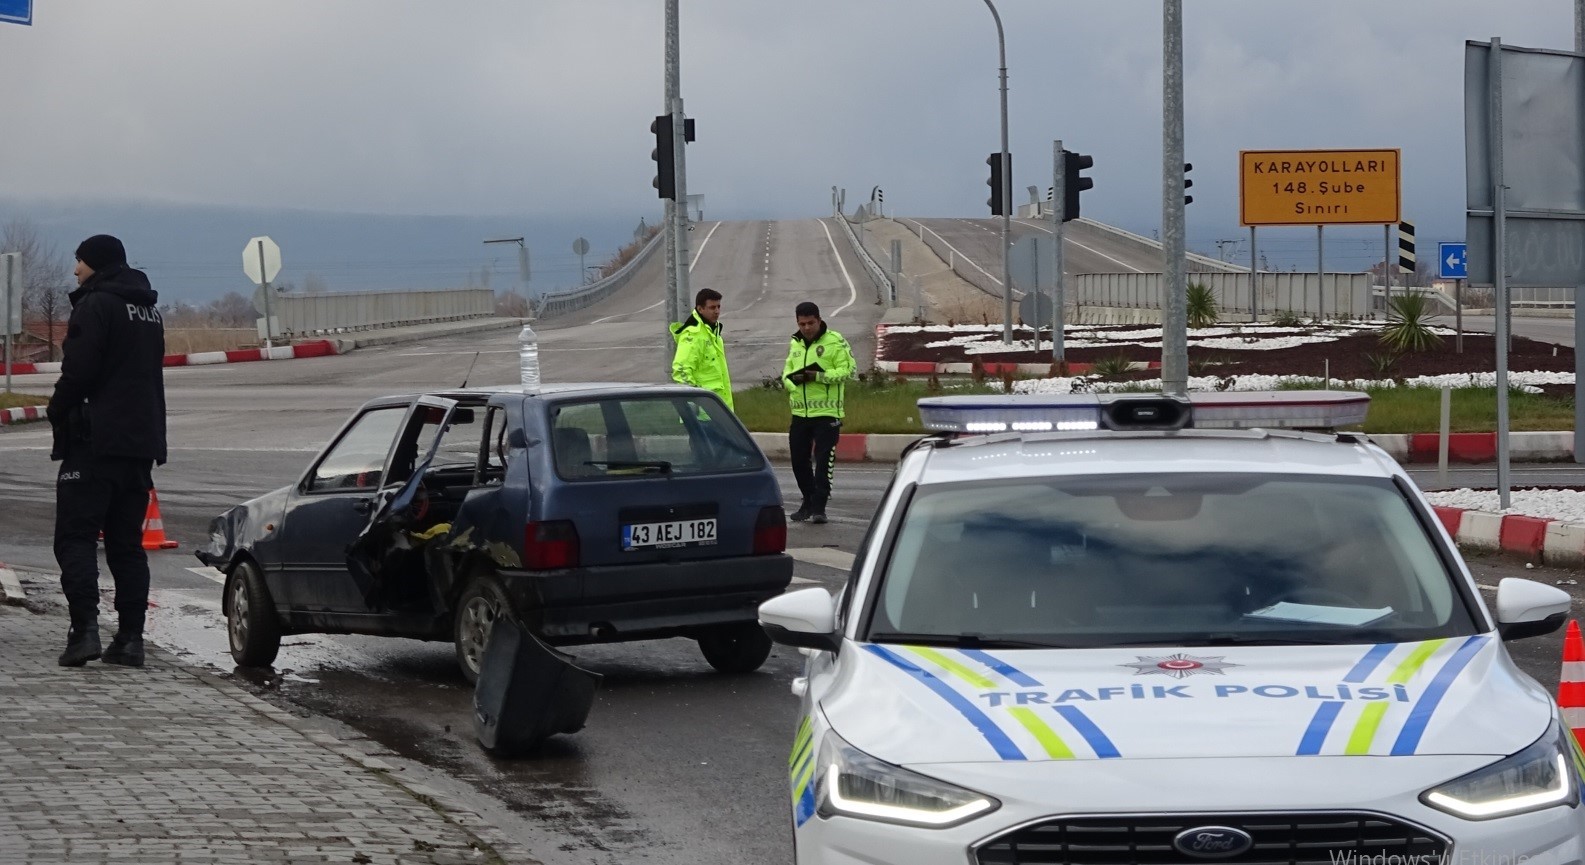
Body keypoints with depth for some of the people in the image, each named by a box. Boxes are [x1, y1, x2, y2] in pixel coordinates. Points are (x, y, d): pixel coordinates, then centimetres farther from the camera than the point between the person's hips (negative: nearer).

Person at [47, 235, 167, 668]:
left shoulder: (96, 305, -10)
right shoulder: (149, 311, 18)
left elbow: (78, 372, -16)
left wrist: (58, 413, -1)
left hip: (95, 441, -8)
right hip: (141, 443, 8)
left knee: (75, 536, -6)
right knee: (127, 542, 9)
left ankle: (85, 628, -17)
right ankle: (130, 637, 4)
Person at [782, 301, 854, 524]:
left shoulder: (835, 341, -6)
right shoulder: (795, 344, 15)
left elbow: (846, 370, -12)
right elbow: (787, 372, 17)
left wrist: (819, 376, -22)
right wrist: (792, 381, -7)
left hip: (827, 412, -6)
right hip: (800, 412, 6)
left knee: (824, 460, -7)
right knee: (799, 459, 10)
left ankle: (819, 506, -4)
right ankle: (808, 501, 25)